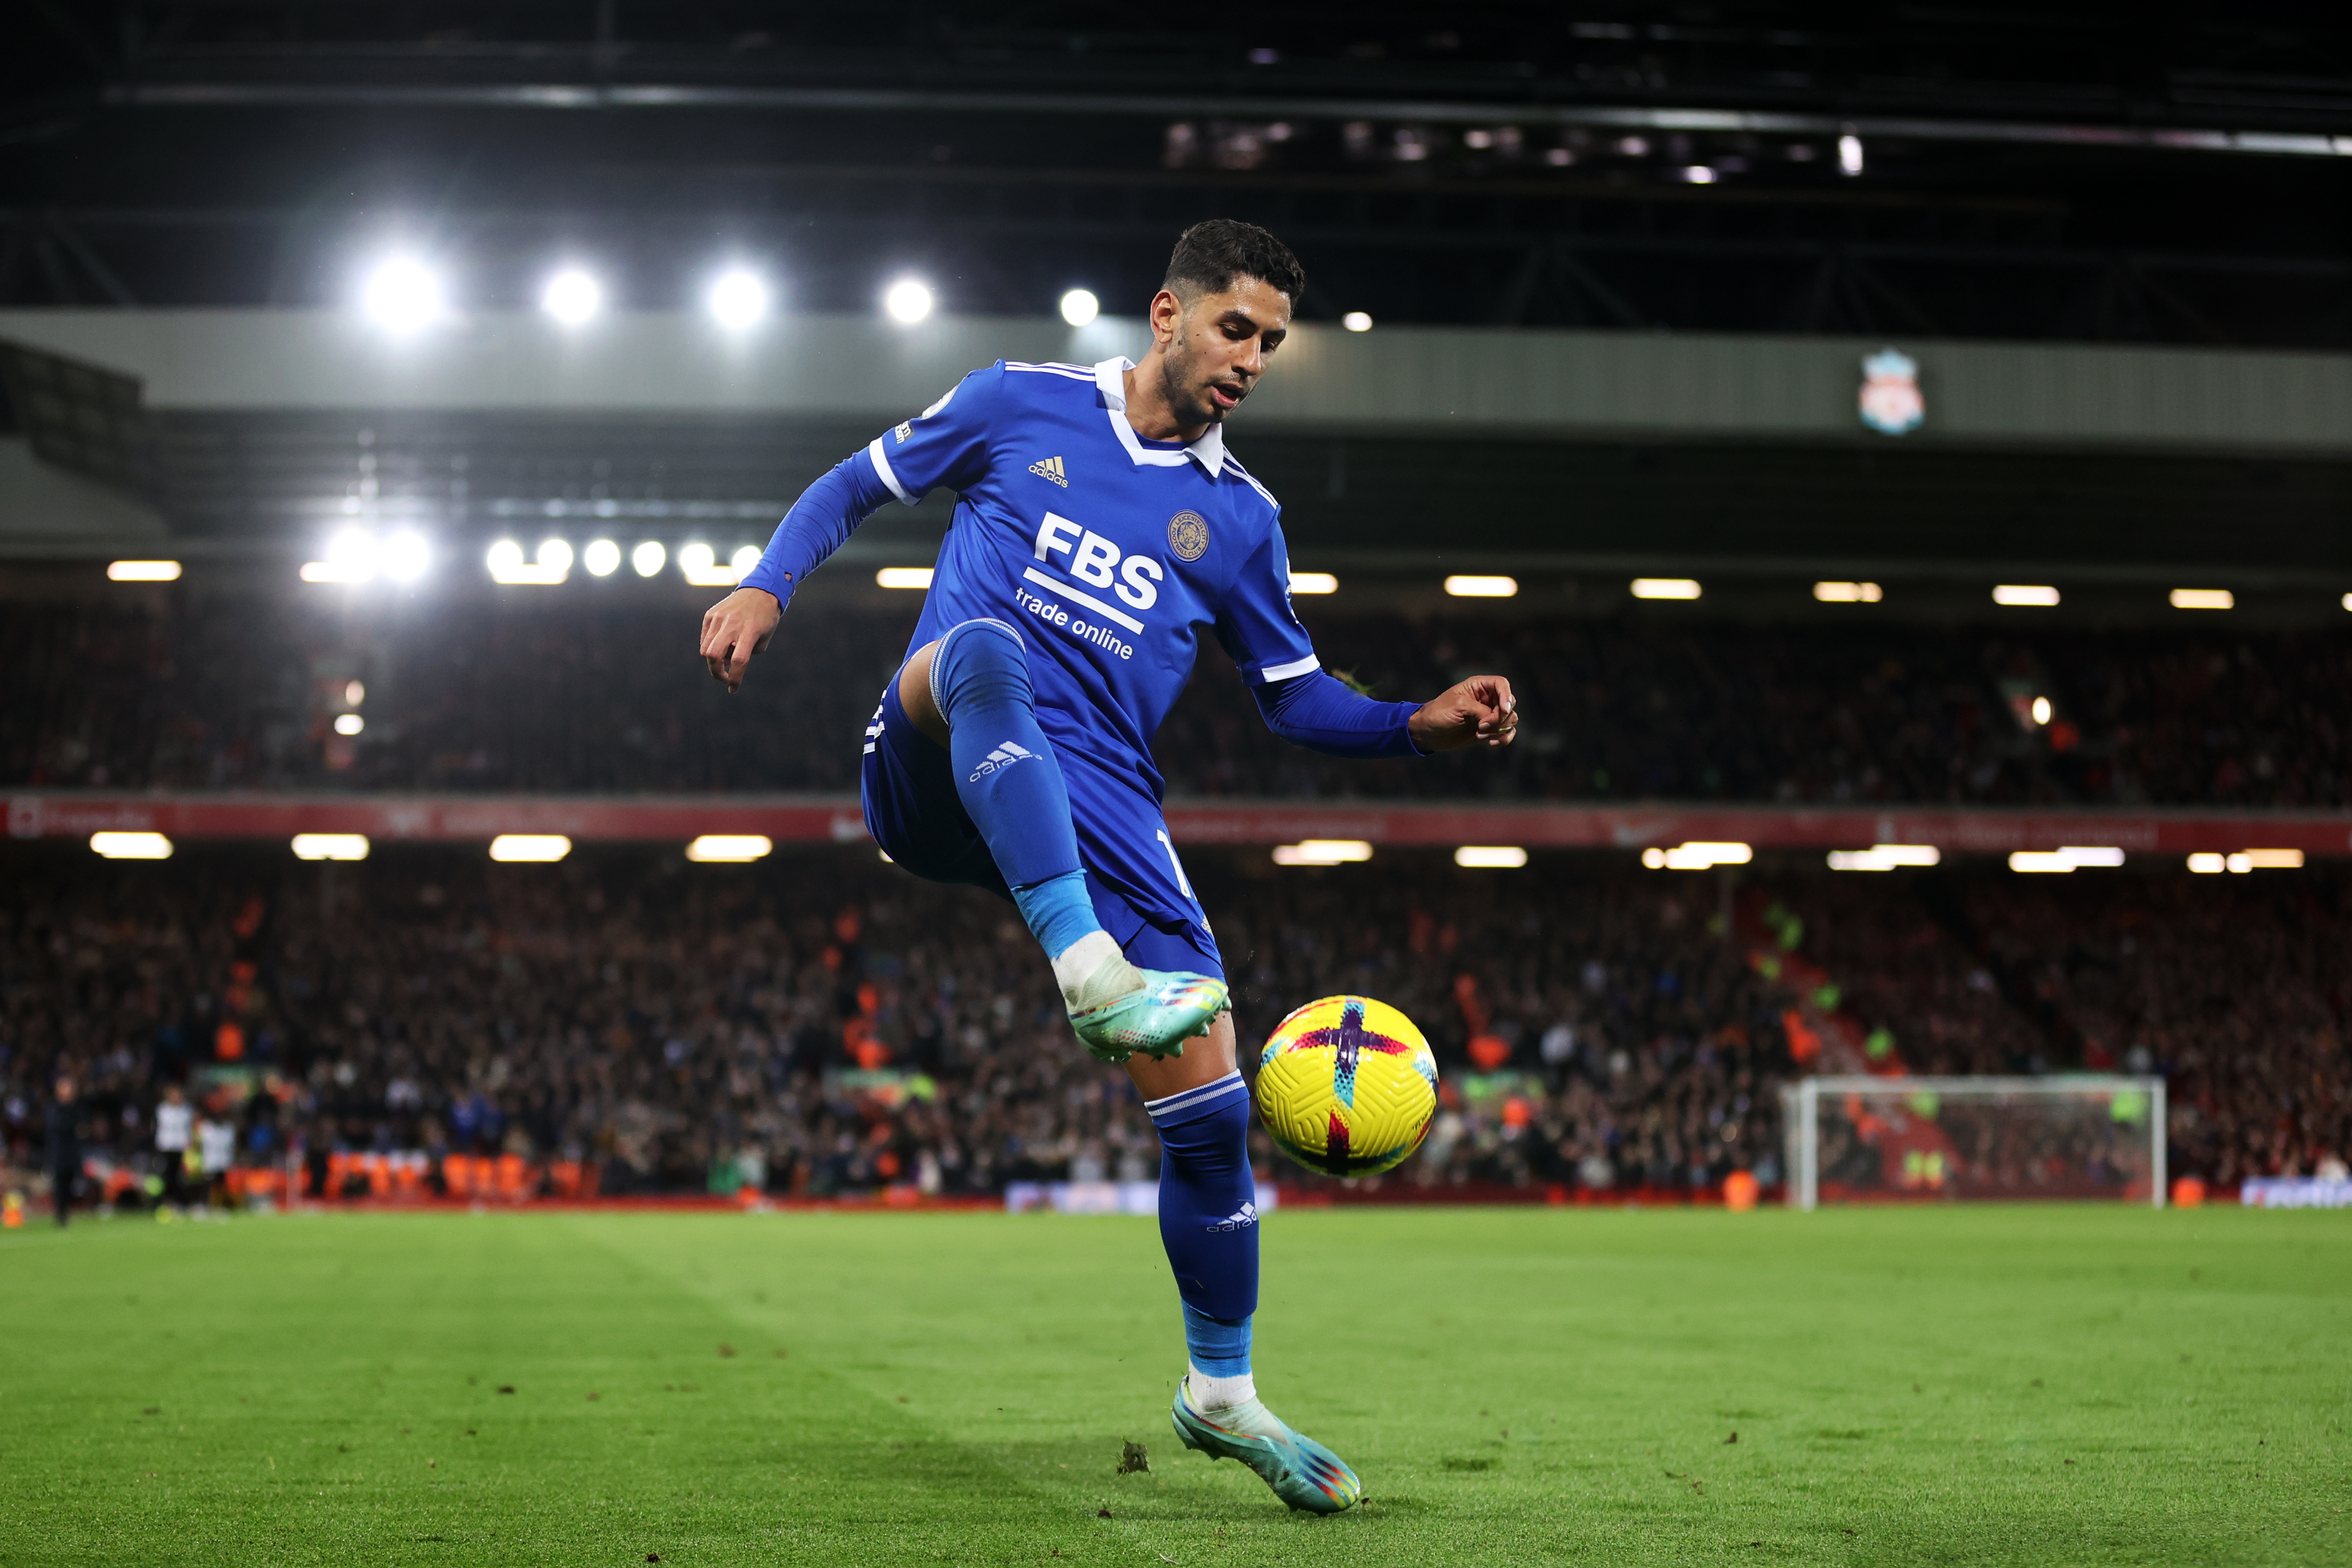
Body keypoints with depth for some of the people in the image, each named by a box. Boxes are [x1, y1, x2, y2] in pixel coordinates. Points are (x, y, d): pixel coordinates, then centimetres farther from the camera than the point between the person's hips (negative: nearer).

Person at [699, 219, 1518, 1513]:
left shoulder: (1238, 516, 15)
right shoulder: (1020, 405, 9)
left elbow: (1295, 698, 20)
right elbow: (857, 486, 17)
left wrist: (1419, 726, 2)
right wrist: (765, 586, 0)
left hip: (1096, 811, 3)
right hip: (940, 774, -3)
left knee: (1210, 1106, -6)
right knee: (983, 651, -39)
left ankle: (1221, 1395, 15)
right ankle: (1090, 972, -52)